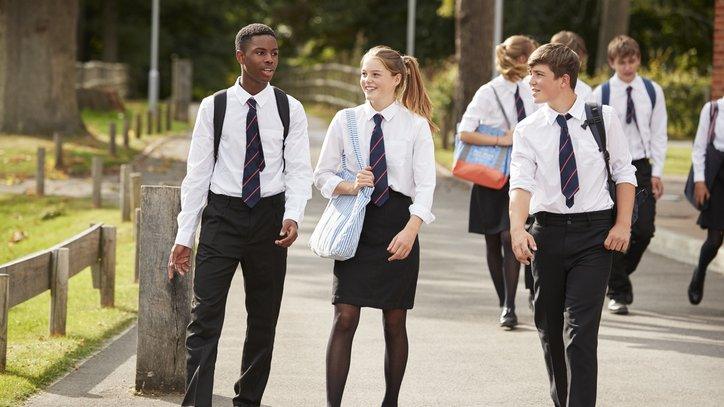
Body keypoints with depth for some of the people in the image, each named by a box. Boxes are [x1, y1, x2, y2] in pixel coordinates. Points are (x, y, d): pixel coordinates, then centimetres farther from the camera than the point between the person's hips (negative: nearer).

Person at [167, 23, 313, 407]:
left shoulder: (289, 109, 2)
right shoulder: (213, 108, 0)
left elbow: (299, 170, 0)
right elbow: (197, 173, 2)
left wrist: (293, 216, -19)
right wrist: (183, 238, -2)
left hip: (269, 217, 2)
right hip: (222, 215, -2)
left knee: (263, 320, 10)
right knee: (205, 318, -9)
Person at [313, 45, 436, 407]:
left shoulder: (416, 126, 0)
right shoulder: (345, 121, 5)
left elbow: (425, 186, -6)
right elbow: (322, 175, 9)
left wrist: (410, 231, -19)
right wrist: (350, 187, -12)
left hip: (398, 226, -1)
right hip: (356, 223, 1)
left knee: (394, 321, 7)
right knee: (345, 317, -7)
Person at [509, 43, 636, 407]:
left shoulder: (603, 119, 0)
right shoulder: (528, 130, 1)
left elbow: (624, 172, 5)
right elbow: (521, 182, -12)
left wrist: (623, 225, -5)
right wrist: (517, 229, -28)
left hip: (595, 231, -3)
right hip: (548, 231, 3)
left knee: (581, 327, -11)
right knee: (548, 326, 12)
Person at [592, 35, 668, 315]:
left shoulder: (652, 92, 4)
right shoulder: (601, 94, -3)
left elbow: (658, 134, 6)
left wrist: (657, 173, 0)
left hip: (642, 167, 2)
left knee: (644, 229, -5)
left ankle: (620, 273, 22)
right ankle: (618, 292, 8)